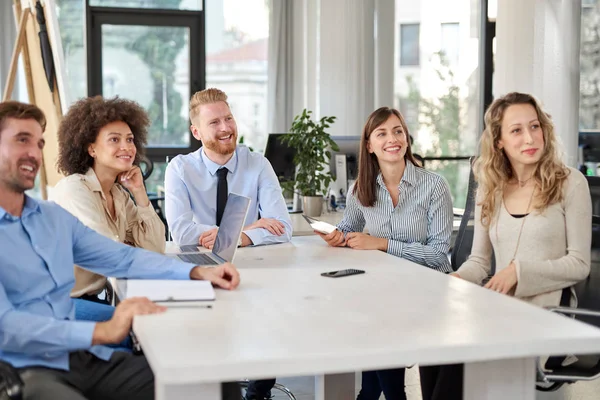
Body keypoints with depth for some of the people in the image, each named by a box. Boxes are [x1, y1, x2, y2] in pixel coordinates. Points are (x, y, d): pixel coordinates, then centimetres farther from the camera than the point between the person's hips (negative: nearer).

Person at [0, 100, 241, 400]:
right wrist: (101, 332, -28)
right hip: (26, 371, -5)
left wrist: (198, 272, 3)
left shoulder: (55, 217, 16)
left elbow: (124, 259, 17)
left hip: (85, 357, 6)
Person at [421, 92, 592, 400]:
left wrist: (519, 270, -17)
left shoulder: (570, 183, -3)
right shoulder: (490, 189, 10)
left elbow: (579, 264, -5)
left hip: (546, 309, -3)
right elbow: (479, 260, 10)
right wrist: (456, 280, -12)